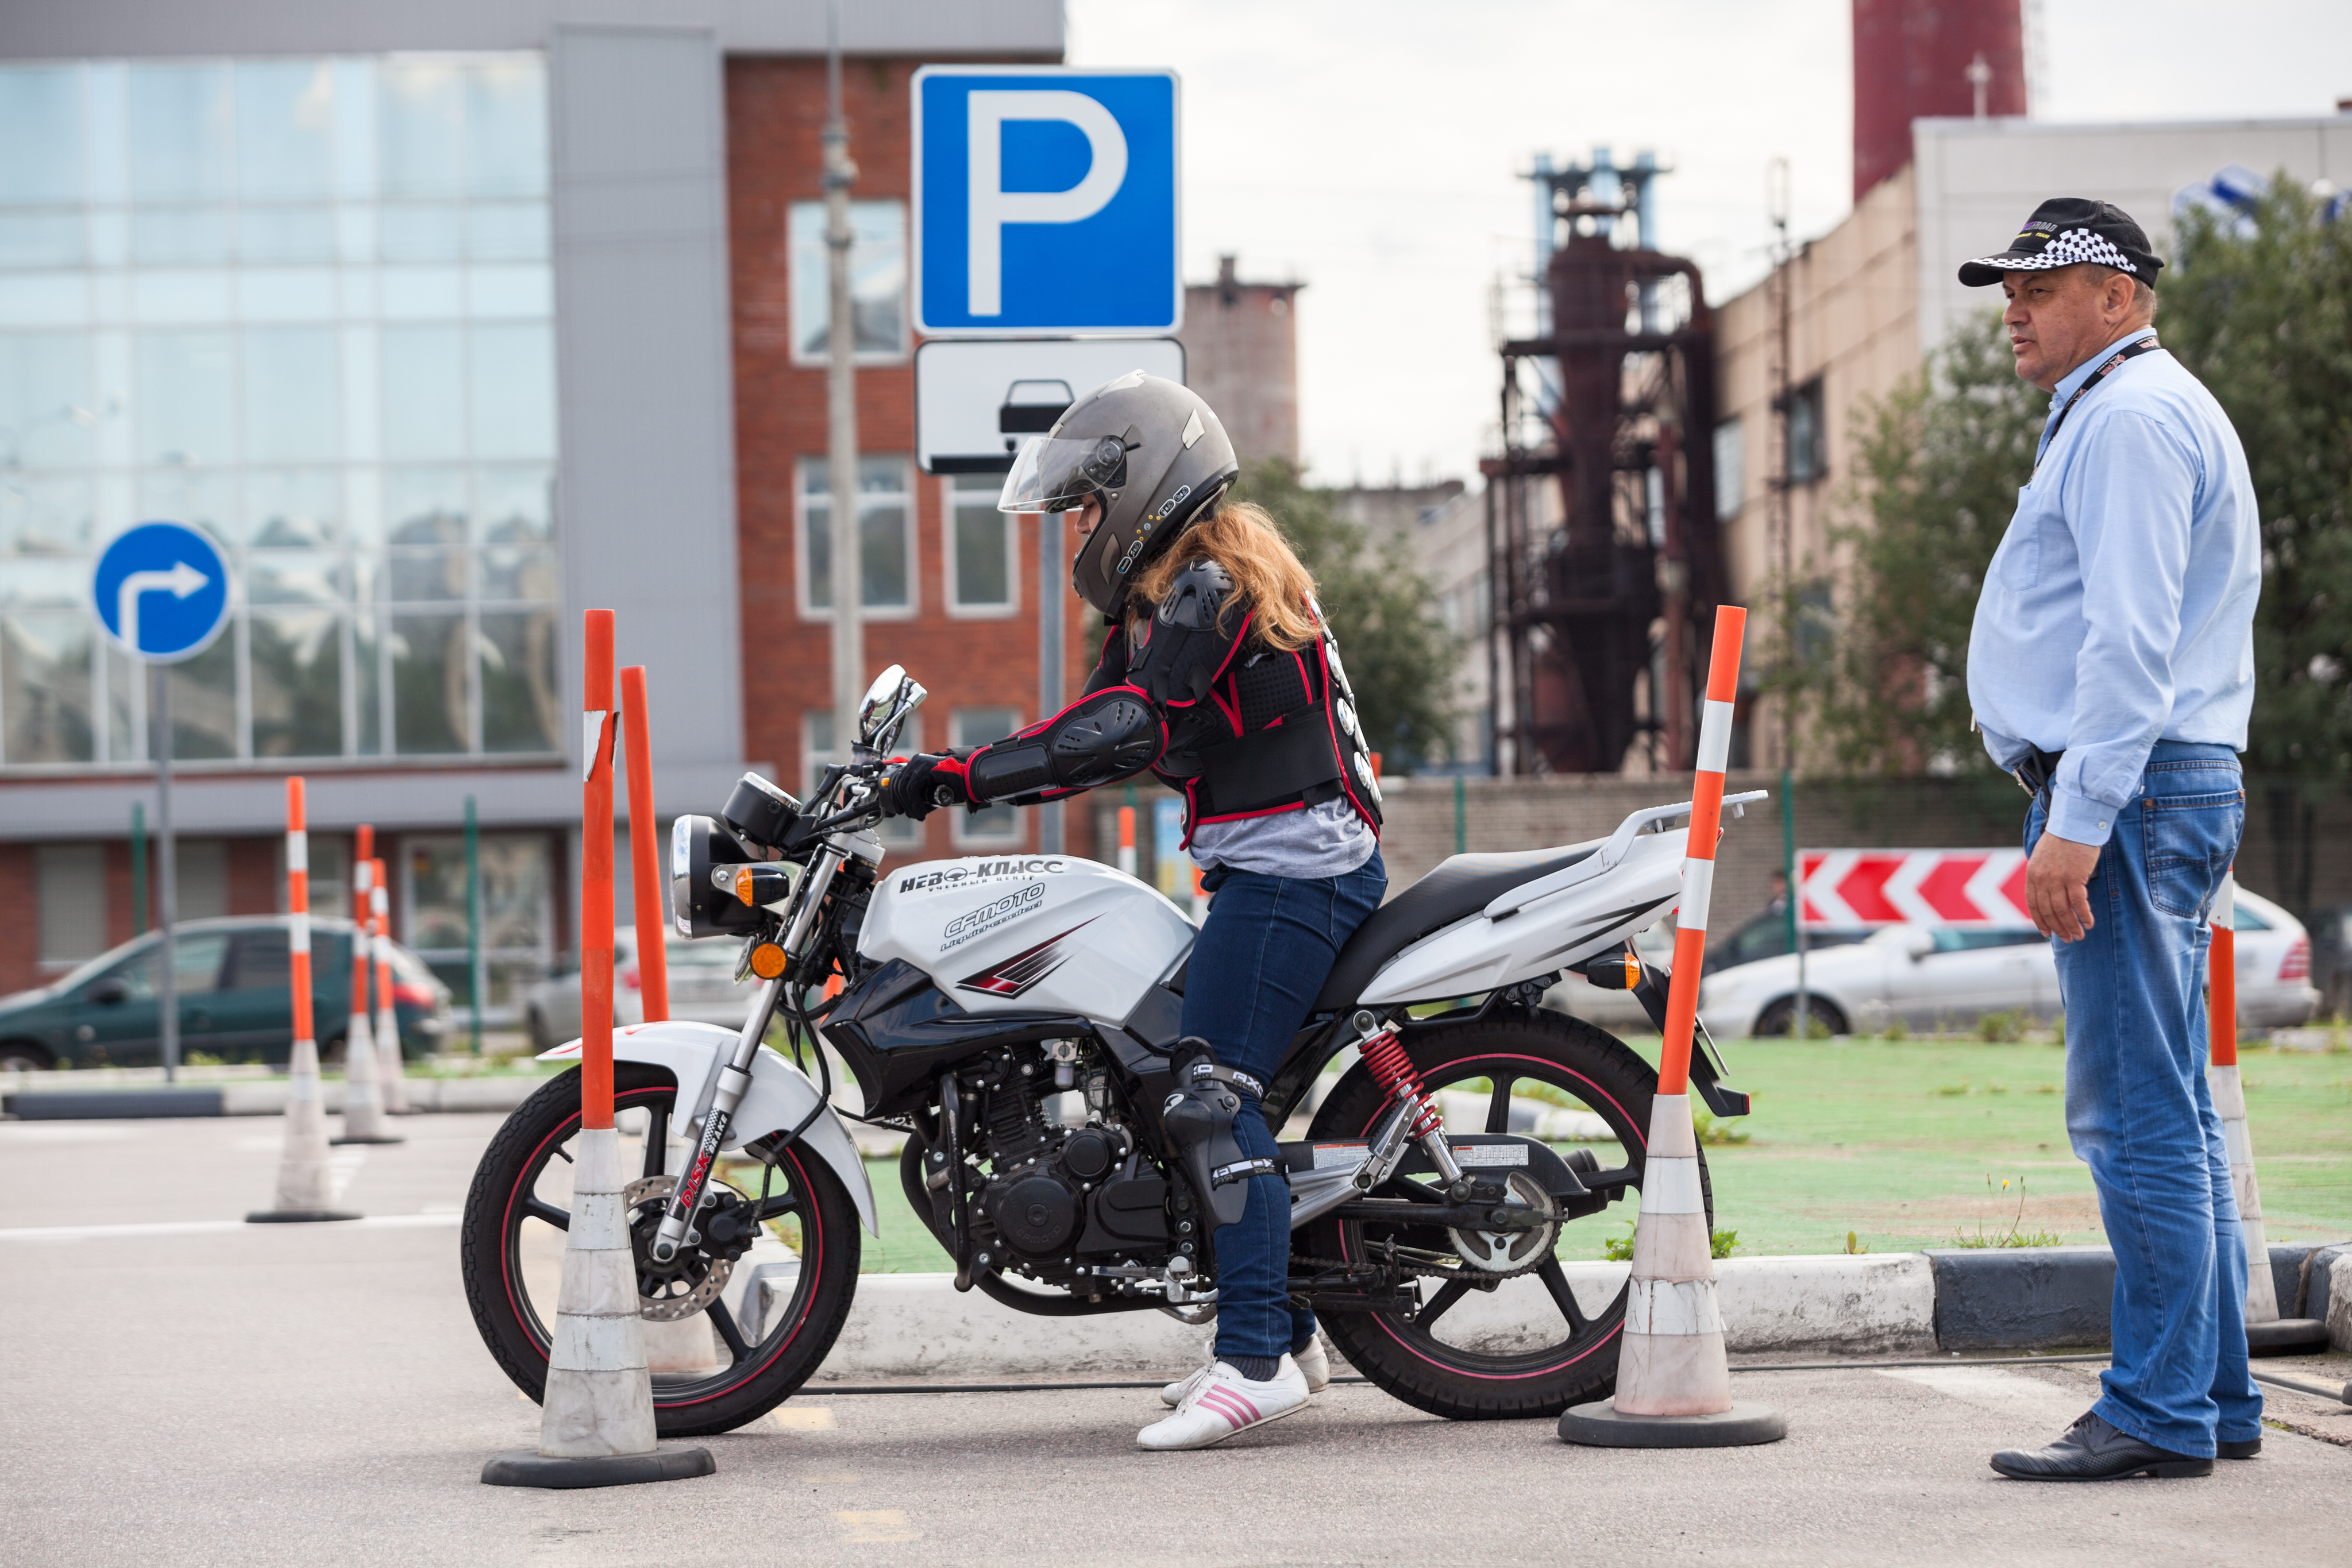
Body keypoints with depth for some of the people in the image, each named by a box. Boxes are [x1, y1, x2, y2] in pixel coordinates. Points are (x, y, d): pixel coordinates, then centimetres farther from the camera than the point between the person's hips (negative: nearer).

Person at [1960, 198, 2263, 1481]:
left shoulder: (2131, 419, -11)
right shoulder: (2119, 414, 24)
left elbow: (2132, 640, -20)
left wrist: (2077, 820, -24)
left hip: (2129, 794, -11)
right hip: (2158, 793, 11)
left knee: (2137, 1117, -11)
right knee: (2168, 1116, 11)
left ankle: (2158, 1412, -10)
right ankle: (2213, 1397, 15)